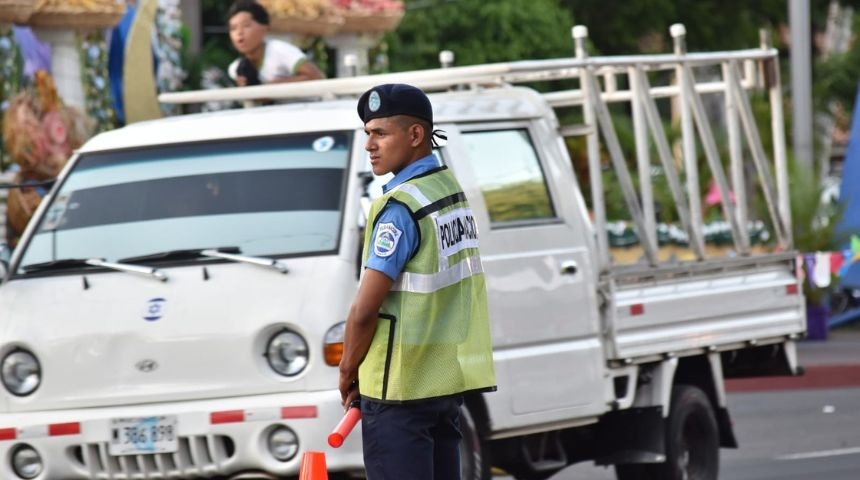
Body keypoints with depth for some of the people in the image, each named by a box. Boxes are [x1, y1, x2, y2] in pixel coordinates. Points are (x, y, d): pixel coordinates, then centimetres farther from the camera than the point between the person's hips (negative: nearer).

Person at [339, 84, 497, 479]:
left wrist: (348, 374, -2)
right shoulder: (452, 189, 10)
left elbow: (365, 311, -17)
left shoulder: (400, 207, -16)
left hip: (401, 387, -9)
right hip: (449, 381, 9)